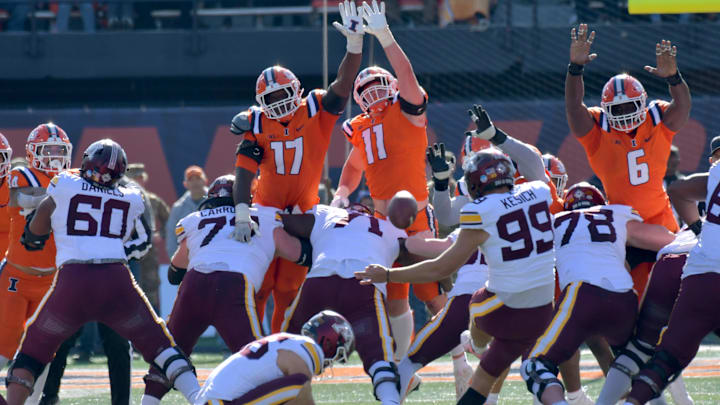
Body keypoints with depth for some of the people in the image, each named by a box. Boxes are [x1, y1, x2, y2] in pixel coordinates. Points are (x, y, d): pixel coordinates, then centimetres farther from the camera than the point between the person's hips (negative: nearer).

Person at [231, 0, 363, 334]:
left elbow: (343, 85, -19)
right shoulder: (257, 125, -7)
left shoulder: (316, 112, -6)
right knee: (258, 288, -2)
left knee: (287, 292, 3)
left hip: (302, 215, 0)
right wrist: (242, 213, -31)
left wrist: (355, 43, -35)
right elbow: (244, 171, -16)